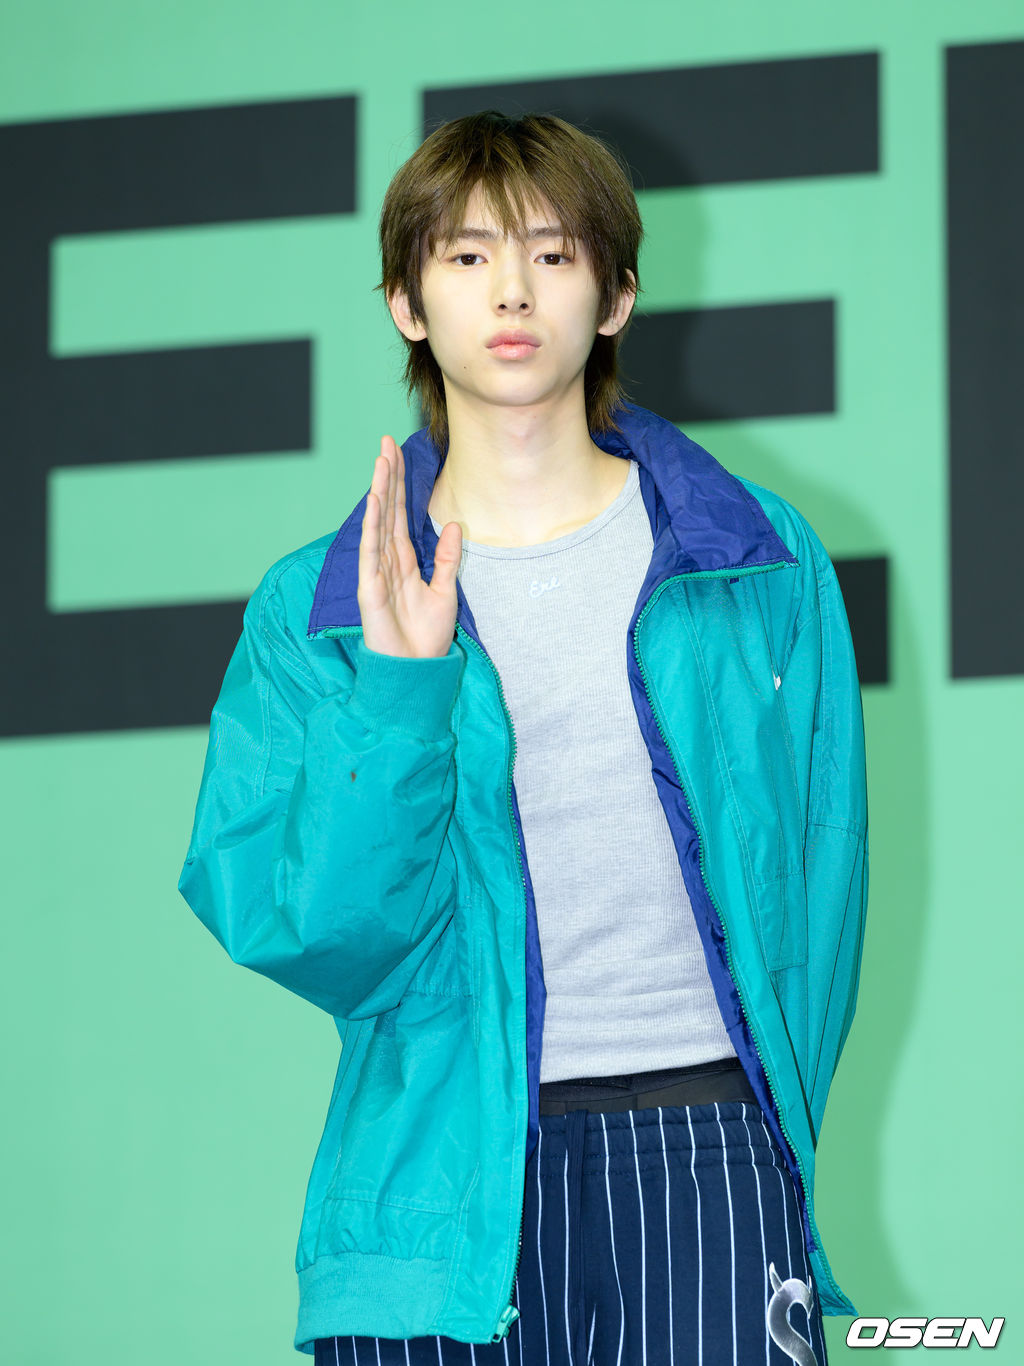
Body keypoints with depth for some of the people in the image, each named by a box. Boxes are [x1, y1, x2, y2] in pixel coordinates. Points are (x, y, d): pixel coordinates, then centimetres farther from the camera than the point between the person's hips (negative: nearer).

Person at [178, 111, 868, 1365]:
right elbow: (304, 937, -4)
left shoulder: (765, 563, 8)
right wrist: (394, 688, -14)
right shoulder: (309, 611, 6)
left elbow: (820, 885, 10)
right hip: (444, 1173, 0)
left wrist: (777, 1140, 2)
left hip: (705, 1141, 0)